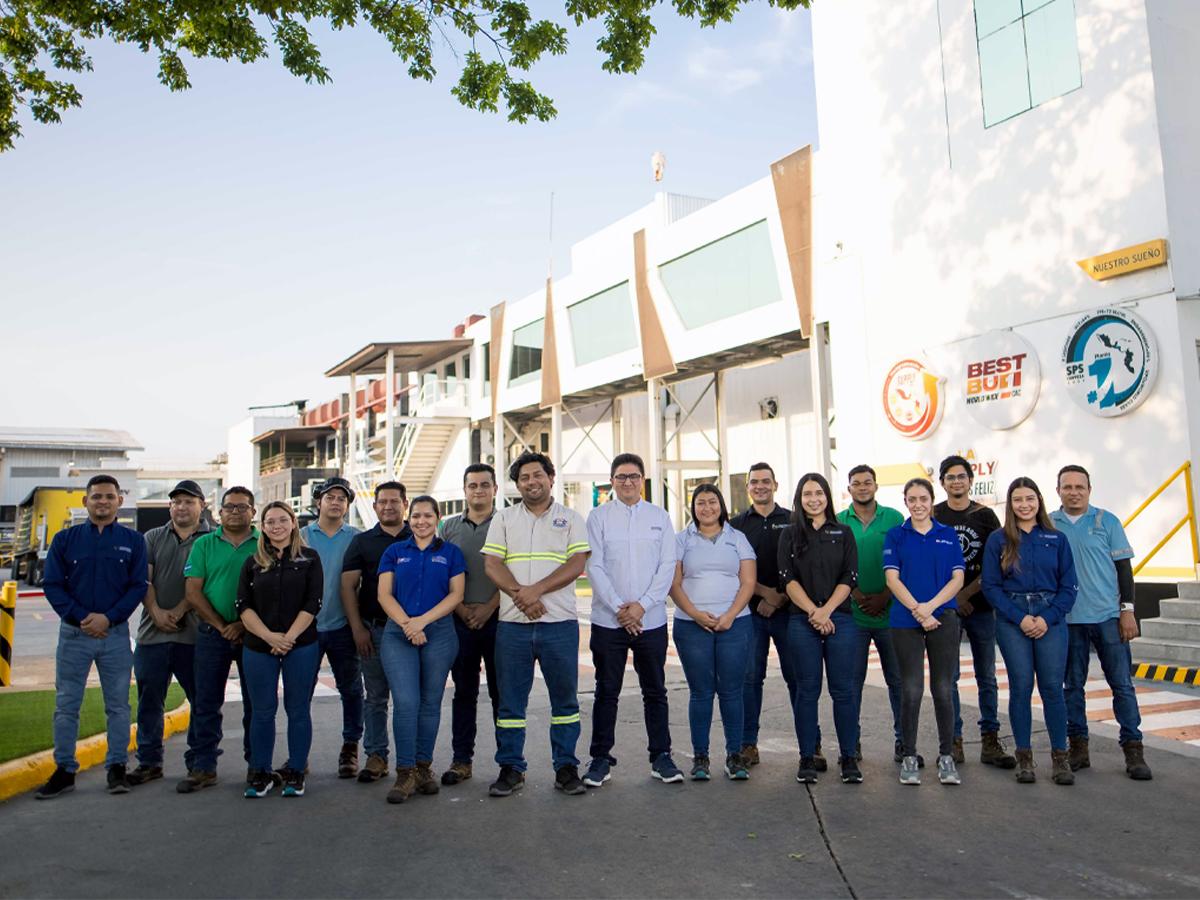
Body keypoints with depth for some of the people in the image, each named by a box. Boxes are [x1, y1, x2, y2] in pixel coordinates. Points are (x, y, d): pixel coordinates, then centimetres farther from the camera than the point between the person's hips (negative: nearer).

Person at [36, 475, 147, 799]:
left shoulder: (133, 541, 3)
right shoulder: (65, 539, 5)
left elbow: (138, 586, -1)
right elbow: (52, 585, 0)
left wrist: (108, 617, -14)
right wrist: (80, 618, -12)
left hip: (116, 634, -1)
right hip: (73, 633, 1)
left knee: (118, 705, 5)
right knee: (66, 705, 6)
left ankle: (117, 768, 14)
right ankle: (64, 770, 16)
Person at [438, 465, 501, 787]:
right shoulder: (450, 526, 11)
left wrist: (488, 608, -10)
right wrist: (461, 608, -3)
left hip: (497, 617, -2)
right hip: (460, 619, 3)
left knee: (501, 691, 2)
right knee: (464, 691, 8)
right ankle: (461, 760, 16)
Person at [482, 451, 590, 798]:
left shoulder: (570, 518, 7)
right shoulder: (503, 519, 11)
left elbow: (577, 564, -5)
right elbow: (492, 565, 1)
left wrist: (536, 589, -16)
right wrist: (520, 595, -15)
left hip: (560, 624, -1)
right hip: (513, 625, 1)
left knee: (565, 699, 5)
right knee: (510, 701, 7)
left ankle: (566, 767, 16)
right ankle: (510, 768, 18)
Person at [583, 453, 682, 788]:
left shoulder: (659, 517, 6)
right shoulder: (599, 517, 2)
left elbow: (668, 566, 1)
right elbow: (594, 566, -4)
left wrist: (642, 604, -10)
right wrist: (618, 607, -12)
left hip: (651, 619, 1)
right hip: (608, 620, -1)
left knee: (655, 691, 9)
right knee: (606, 692, 7)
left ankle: (661, 756, 21)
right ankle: (601, 758, 18)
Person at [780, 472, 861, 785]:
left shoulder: (843, 533, 10)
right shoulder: (790, 535, 9)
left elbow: (849, 578, 2)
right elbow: (788, 579, 0)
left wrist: (825, 611, -10)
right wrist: (813, 612, -11)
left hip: (840, 619, 0)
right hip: (802, 621, 0)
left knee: (844, 689, 0)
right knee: (807, 690, 3)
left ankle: (849, 757, 11)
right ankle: (807, 758, 11)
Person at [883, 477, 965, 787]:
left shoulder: (948, 535, 9)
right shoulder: (896, 535, 5)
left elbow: (957, 578, 2)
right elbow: (893, 579, -2)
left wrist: (930, 606, -11)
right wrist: (917, 611, -12)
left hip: (943, 618, 1)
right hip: (905, 621, -1)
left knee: (943, 690, 3)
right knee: (911, 690, 0)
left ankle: (946, 756, 16)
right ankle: (909, 757, 11)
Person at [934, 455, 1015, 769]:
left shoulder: (985, 516, 6)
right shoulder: (932, 517, 4)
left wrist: (967, 592, -8)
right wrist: (953, 598, -7)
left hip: (981, 606, 1)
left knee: (987, 677, 5)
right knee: (948, 678, 1)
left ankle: (990, 741, 12)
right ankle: (953, 742, 9)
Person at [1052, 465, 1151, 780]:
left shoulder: (1107, 521, 2)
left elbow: (1123, 566, 3)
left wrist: (1127, 610, -3)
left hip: (1108, 615, -1)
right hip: (1067, 619, 1)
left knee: (1122, 684, 1)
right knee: (1073, 686, 9)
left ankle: (1133, 750, 9)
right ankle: (1077, 747, 18)